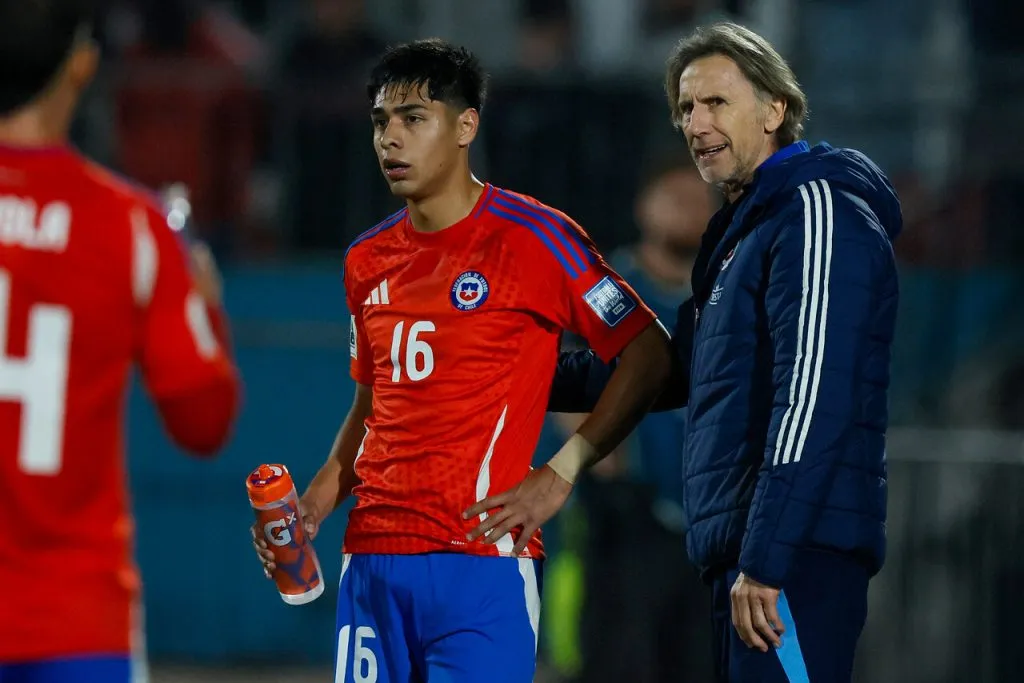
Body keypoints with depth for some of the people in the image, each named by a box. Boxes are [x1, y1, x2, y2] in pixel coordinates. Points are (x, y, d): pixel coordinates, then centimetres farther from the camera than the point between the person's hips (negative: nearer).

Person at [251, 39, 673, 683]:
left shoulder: (532, 238, -5)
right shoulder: (368, 261, 15)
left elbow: (650, 356, -4)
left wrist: (560, 475, -9)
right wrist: (315, 503, 9)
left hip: (482, 561, -6)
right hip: (372, 559, 6)